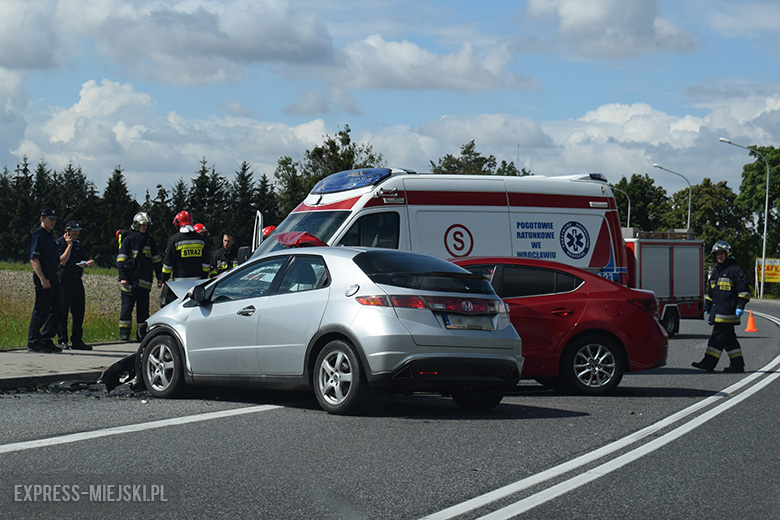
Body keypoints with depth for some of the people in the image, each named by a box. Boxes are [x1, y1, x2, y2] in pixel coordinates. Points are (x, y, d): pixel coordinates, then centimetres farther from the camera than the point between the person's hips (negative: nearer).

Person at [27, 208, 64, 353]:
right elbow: (33, 259, -18)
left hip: (52, 278, 9)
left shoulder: (49, 235, 19)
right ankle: (33, 343, 0)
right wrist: (43, 279, -23)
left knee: (57, 309, 9)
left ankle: (46, 340, 15)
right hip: (43, 278, -9)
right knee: (41, 311, -6)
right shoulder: (38, 235, -11)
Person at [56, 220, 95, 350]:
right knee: (63, 312, -4)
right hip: (64, 281, -7)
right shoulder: (58, 243, -5)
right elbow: (62, 261, -17)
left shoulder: (77, 244, 17)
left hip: (77, 280, 7)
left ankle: (77, 341, 13)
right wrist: (69, 245, -13)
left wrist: (88, 263, 2)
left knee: (79, 311, 7)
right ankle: (62, 341, 1)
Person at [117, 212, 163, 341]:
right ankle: (124, 334, -2)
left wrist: (159, 277, 13)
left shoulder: (149, 240, 12)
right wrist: (122, 277, -12)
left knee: (143, 308, 4)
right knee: (127, 307, -4)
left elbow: (156, 259, 19)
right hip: (130, 280, -4)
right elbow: (121, 259, -3)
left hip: (144, 281, 4)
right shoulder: (128, 239, 0)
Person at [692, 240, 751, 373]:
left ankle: (709, 362, -16)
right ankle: (737, 365, 14)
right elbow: (710, 292, 28)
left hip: (727, 311, -9)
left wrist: (740, 307, -16)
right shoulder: (715, 272, 21)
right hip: (717, 311, 9)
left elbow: (744, 290, -8)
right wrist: (707, 308, 23)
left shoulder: (734, 270, -5)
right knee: (729, 338, 10)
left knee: (718, 337, -12)